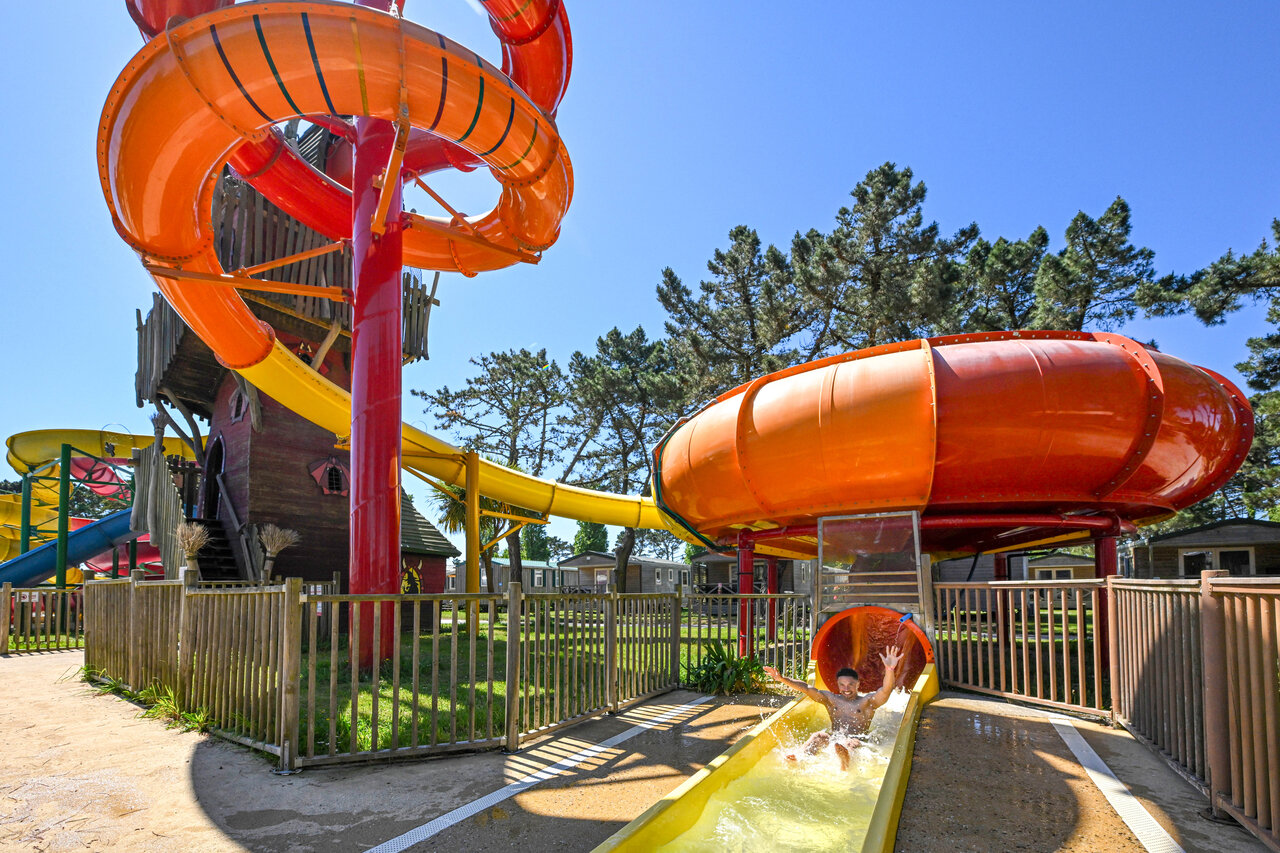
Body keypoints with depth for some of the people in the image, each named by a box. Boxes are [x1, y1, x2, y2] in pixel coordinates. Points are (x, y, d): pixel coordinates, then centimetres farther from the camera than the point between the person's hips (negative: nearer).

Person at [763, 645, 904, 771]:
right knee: (818, 736, -29)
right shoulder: (831, 699, 21)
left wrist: (890, 669, -28)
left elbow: (886, 691, -7)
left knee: (841, 745, -37)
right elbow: (806, 689, 10)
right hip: (833, 737, 3)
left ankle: (844, 768, -71)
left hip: (857, 741, -3)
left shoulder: (867, 702, 12)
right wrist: (782, 679, -4)